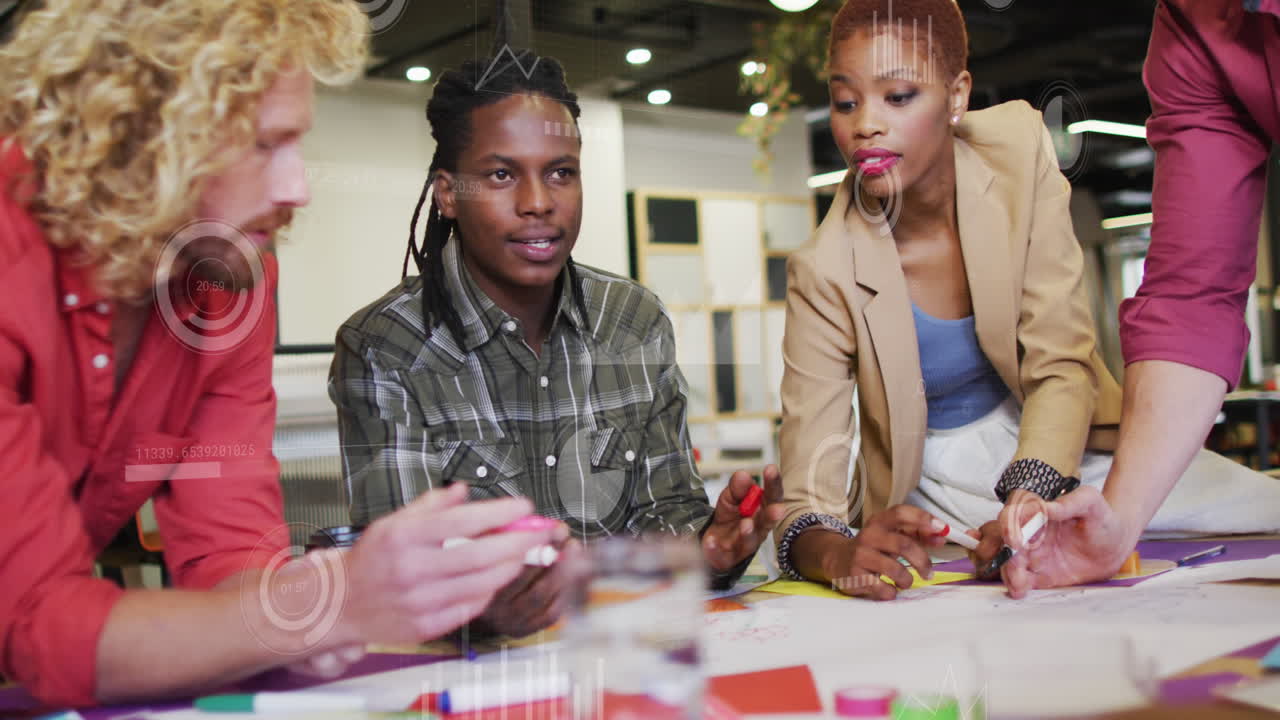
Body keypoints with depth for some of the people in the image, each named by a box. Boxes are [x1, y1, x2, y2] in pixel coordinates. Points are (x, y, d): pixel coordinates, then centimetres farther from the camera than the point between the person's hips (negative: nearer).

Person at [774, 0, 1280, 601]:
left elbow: (1060, 366, -18)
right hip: (940, 482, -1)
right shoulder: (827, 274, -22)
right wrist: (842, 556, -49)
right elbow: (808, 497, -24)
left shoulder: (1018, 149, -17)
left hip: (1056, 440, 2)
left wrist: (1030, 500, -37)